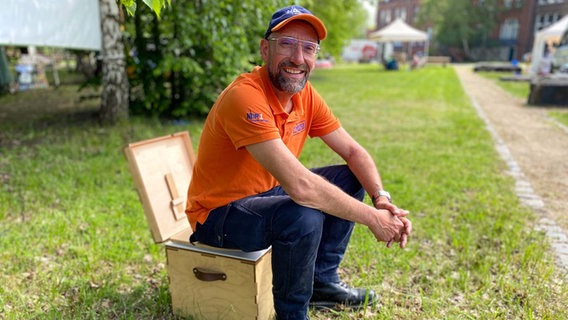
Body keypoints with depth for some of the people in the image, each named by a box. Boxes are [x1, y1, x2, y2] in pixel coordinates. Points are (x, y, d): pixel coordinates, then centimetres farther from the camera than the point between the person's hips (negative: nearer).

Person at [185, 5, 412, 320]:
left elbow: (354, 152, 1)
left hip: (267, 193, 8)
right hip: (218, 212, -8)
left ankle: (322, 281, 14)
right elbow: (300, 186, -37)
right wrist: (372, 217, -27)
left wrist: (381, 198, -17)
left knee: (350, 179, 5)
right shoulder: (245, 96, -29)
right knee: (305, 217, -34)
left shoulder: (306, 95, -4)